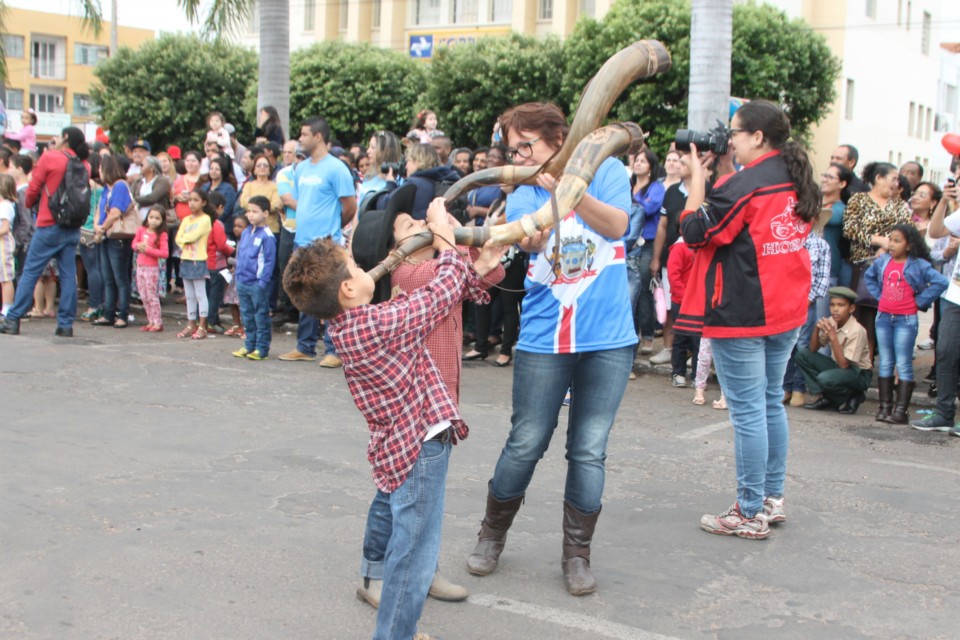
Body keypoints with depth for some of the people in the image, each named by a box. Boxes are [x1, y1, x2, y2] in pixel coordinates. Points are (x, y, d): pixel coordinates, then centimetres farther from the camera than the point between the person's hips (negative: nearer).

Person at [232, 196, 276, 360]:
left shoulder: (267, 236, -12)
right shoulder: (245, 233, 11)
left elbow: (269, 261, -14)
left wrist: (262, 282, -17)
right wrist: (238, 276, 13)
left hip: (258, 284, -8)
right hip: (243, 283, 8)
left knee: (261, 316, 1)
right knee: (247, 316, 15)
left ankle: (262, 348, 7)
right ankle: (249, 346, 24)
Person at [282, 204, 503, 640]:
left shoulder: (349, 325, 6)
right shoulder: (377, 324, -23)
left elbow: (422, 303, 14)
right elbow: (441, 295, -12)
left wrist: (477, 270, 14)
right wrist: (446, 240, 2)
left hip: (400, 446, 10)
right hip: (419, 449, -10)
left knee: (406, 553, 24)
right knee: (414, 560, -2)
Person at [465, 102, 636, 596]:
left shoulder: (605, 170, 4)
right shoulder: (522, 196, 9)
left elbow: (617, 225, -13)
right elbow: (532, 240, -11)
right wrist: (549, 192, -23)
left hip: (608, 338, -1)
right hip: (543, 338, 1)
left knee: (590, 449, 4)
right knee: (525, 443, 5)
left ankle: (577, 553, 19)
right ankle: (492, 534, 27)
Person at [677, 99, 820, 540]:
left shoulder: (747, 184, -18)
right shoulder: (796, 180, 8)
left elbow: (695, 231, -12)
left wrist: (698, 175, -5)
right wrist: (724, 172, 13)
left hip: (742, 314, -9)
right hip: (786, 311, 9)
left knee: (747, 411, -3)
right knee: (771, 403, 17)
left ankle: (750, 514, 4)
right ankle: (772, 499, 26)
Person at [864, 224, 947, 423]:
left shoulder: (918, 265, -10)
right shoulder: (882, 262, 6)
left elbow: (941, 282, -17)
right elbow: (869, 276, 25)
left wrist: (920, 300, -13)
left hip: (905, 319, -5)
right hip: (883, 317, 5)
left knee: (903, 364, -4)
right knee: (885, 363, 8)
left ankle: (901, 409, -3)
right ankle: (885, 406, 14)